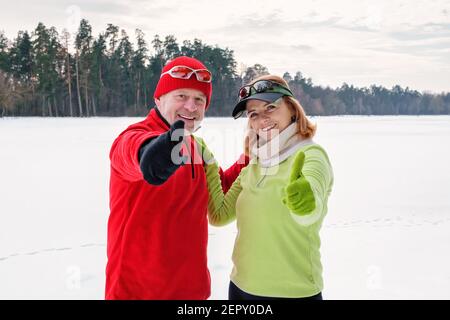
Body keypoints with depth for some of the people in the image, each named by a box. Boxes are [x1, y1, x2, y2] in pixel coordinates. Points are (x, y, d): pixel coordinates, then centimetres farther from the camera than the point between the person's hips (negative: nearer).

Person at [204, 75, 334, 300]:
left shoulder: (311, 154, -13)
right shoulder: (253, 166, 6)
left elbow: (312, 210, -31)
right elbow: (219, 215, 4)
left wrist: (306, 201, -53)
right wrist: (208, 164, 1)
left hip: (294, 291, -5)